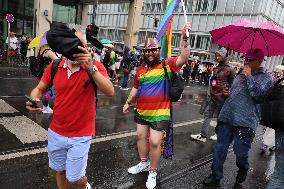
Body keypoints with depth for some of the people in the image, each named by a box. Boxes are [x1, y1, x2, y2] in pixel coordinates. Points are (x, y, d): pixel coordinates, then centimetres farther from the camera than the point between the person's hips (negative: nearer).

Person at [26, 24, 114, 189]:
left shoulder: (94, 66, -15)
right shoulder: (55, 66, -4)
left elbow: (110, 92, -28)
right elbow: (40, 89, 8)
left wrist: (90, 68, -37)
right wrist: (34, 100, -14)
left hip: (80, 136, -3)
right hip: (56, 133, 4)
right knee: (60, 171, 22)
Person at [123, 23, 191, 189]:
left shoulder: (167, 65, -9)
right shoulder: (141, 69, 6)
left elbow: (184, 58, -25)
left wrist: (185, 38, -33)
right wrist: (128, 102, 18)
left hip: (159, 114, -6)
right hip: (142, 111, 6)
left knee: (155, 143, -1)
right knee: (141, 137, 19)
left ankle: (153, 172, 23)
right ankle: (143, 163, 43)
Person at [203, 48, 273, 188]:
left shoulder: (266, 77, 0)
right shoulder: (240, 75, 17)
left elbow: (258, 94, -18)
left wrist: (249, 76, -11)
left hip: (245, 122, -5)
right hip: (227, 118, 5)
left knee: (241, 152, 4)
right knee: (219, 149, 6)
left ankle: (243, 170, 38)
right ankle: (215, 177, 19)